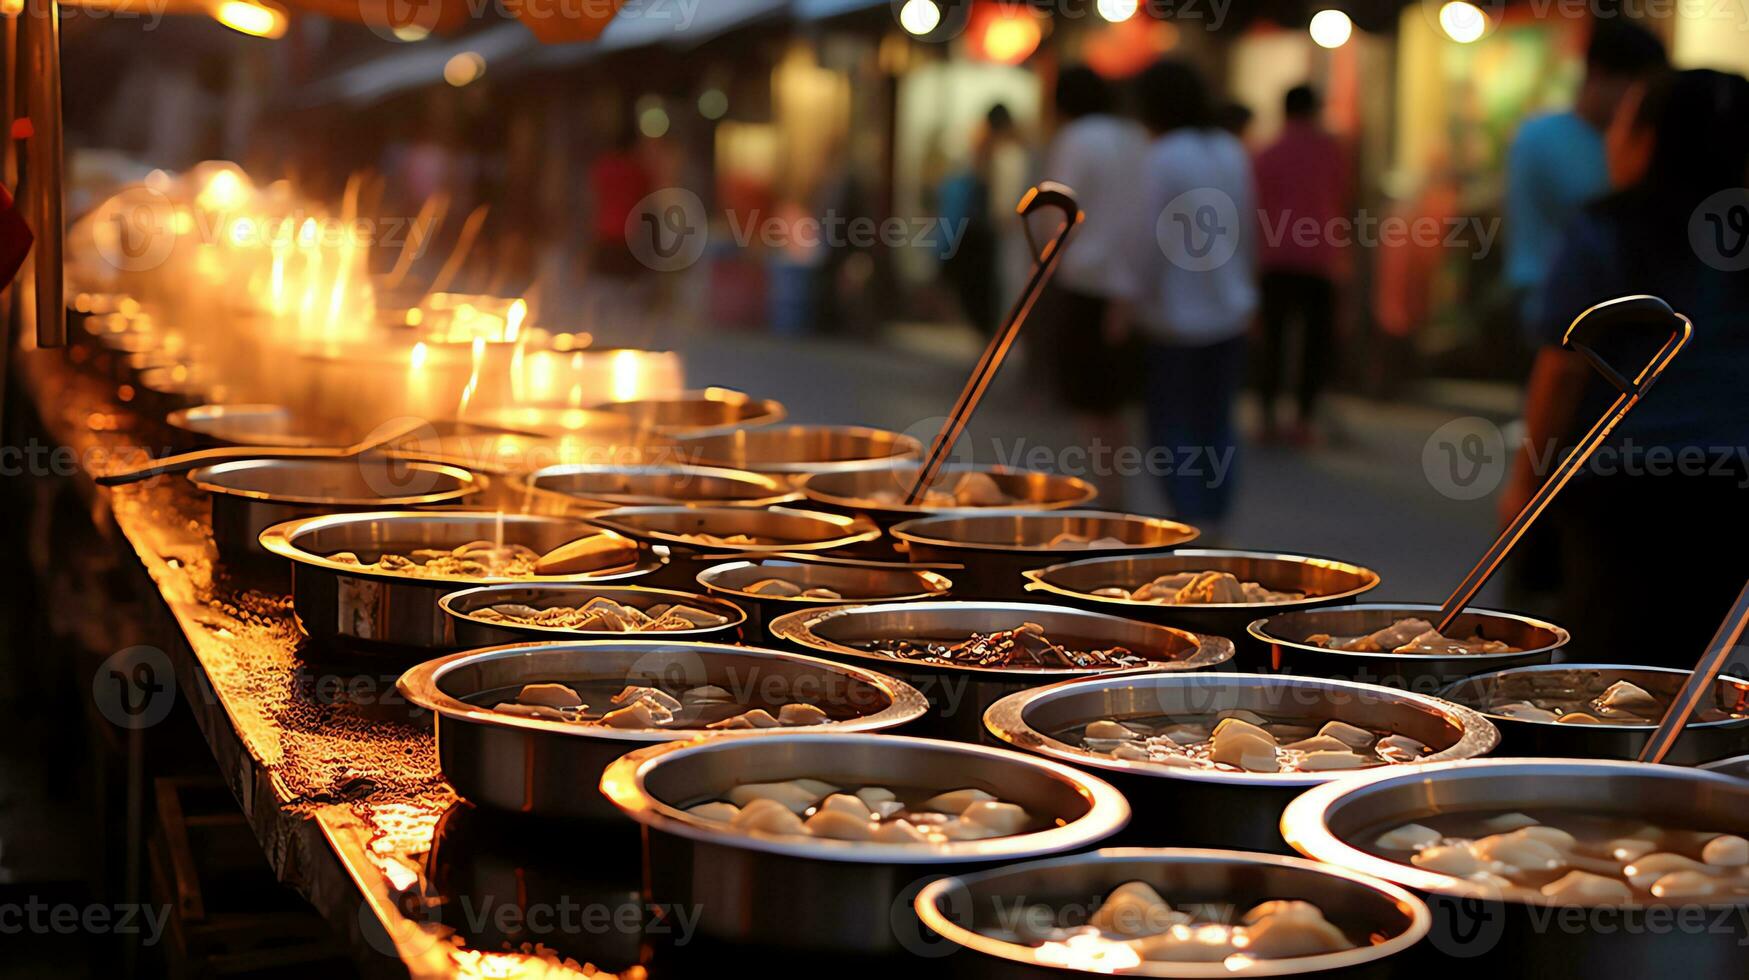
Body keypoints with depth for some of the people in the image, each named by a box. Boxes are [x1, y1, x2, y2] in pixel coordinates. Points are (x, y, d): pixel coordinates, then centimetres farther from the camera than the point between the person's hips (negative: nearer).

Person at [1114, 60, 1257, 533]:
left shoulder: (1161, 158, -14)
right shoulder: (1232, 152, 6)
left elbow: (1148, 237, -17)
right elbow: (1247, 232, 10)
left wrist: (1131, 297, -9)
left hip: (1174, 316, -6)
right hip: (1230, 312, 6)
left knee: (1171, 426, 1)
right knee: (1216, 421, 13)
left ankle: (1191, 522, -7)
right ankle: (1215, 520, 15)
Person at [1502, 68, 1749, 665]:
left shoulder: (1603, 234, -9)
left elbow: (1563, 369, -10)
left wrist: (1525, 479, -2)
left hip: (1623, 483, -5)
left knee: (1612, 658, 2)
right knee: (1688, 655, 12)